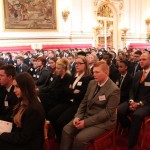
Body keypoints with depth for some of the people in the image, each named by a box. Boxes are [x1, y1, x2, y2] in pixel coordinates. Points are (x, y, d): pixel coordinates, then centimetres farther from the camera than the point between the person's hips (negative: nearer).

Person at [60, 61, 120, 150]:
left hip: (102, 121, -6)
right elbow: (84, 102, 10)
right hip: (87, 116, 7)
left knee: (80, 138, -25)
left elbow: (107, 112, -20)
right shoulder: (92, 83, 5)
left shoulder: (114, 90, -17)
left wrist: (86, 122, -22)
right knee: (66, 130, -12)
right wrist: (78, 116, -7)